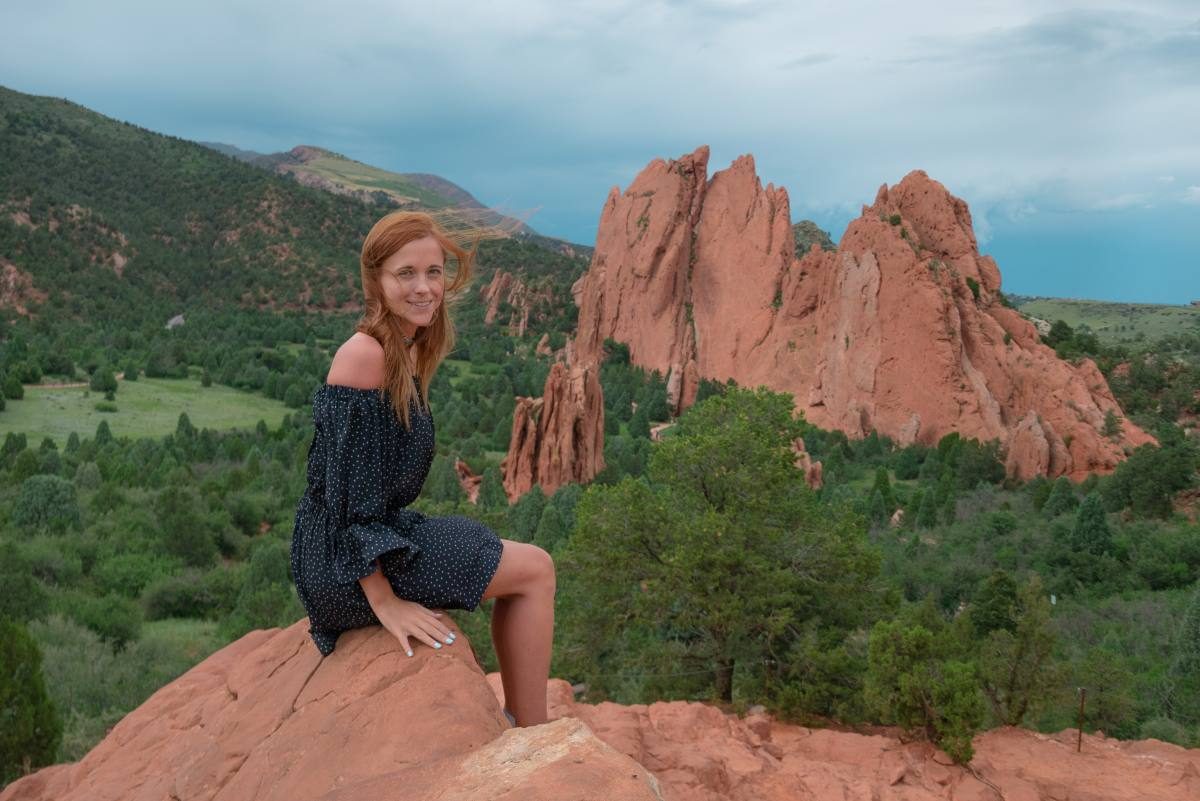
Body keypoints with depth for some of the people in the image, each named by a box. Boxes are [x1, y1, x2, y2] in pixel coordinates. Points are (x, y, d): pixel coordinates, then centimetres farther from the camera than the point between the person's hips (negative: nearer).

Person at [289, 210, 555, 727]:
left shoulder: (409, 352, 8)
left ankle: (516, 718, 27)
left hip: (383, 534, 10)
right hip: (345, 565, -10)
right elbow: (350, 489, -23)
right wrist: (384, 601, -22)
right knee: (535, 570, -5)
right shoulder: (365, 355, -21)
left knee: (524, 569, 22)